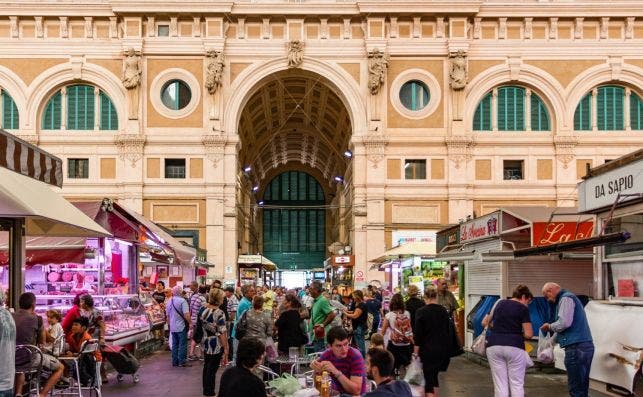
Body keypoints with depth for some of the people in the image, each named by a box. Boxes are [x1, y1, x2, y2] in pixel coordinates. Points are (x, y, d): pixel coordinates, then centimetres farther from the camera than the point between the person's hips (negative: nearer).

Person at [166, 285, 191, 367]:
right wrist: (190, 323, -8)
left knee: (174, 344, 13)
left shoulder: (169, 302, 8)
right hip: (181, 326, -6)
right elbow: (186, 315, -21)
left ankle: (175, 361, 16)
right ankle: (182, 362, 1)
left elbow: (167, 315, 17)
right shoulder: (182, 301, -15)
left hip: (172, 327, 6)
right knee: (182, 344, 0)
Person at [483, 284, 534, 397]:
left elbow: (484, 322, 19)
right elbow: (529, 334, -5)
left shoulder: (499, 304, 13)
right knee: (517, 385, 7)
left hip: (494, 346, 4)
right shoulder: (523, 308, -1)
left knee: (500, 384, 6)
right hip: (514, 347, -4)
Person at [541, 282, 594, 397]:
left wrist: (550, 327, -1)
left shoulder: (566, 298, -7)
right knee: (581, 387, 12)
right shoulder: (569, 298, 24)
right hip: (585, 346, 10)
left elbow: (564, 323, -19)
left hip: (576, 347, -10)